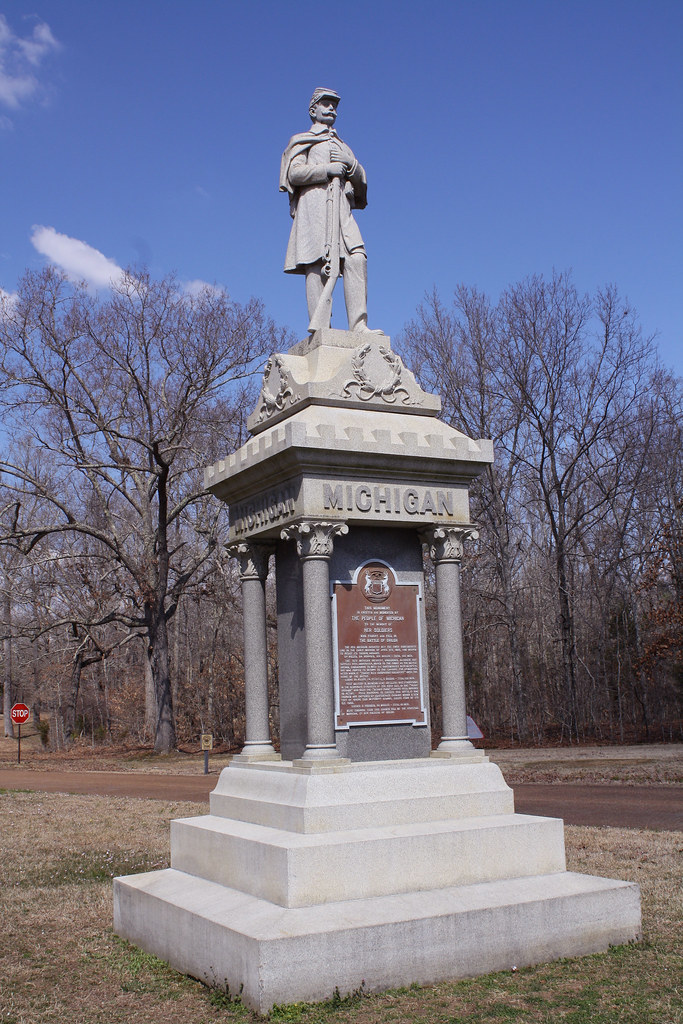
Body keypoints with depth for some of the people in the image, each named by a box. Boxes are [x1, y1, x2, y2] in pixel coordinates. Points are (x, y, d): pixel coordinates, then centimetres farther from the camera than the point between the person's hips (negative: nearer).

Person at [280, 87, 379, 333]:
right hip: (313, 202, -5)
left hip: (341, 206, 5)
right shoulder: (301, 141, 20)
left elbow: (361, 181, 22)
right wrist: (327, 169, -9)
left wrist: (351, 164, 1)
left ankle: (358, 325, -27)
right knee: (317, 264, -17)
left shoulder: (342, 146, 35)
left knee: (356, 258, -18)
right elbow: (294, 173, 1)